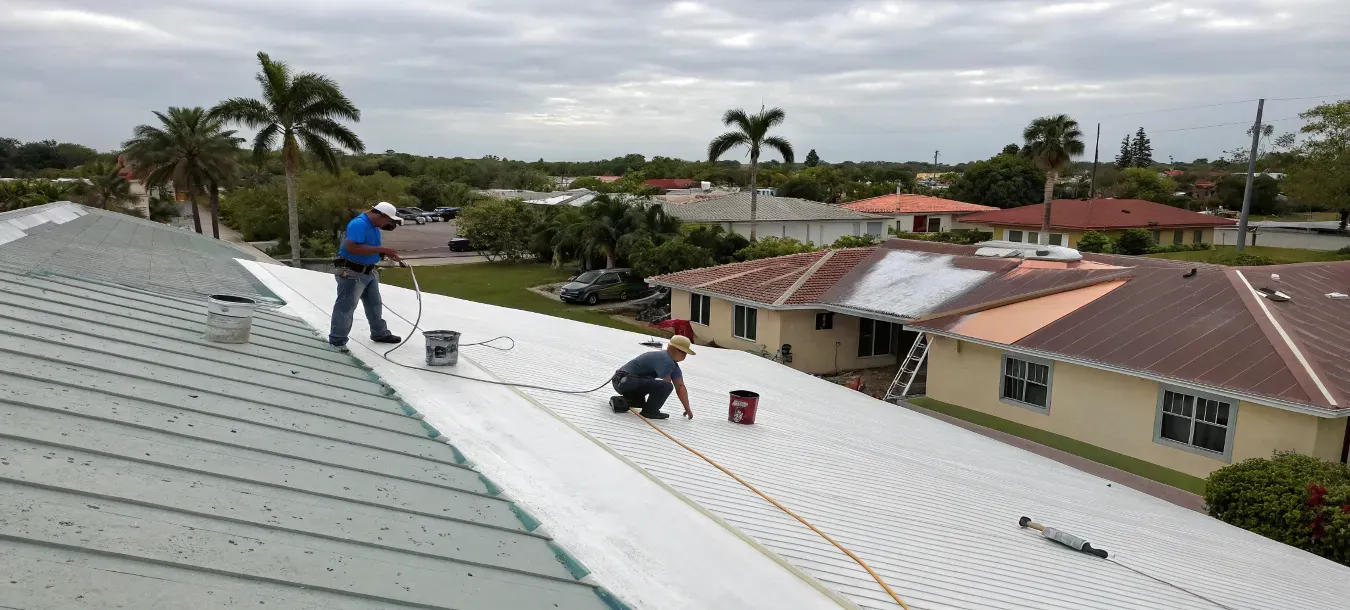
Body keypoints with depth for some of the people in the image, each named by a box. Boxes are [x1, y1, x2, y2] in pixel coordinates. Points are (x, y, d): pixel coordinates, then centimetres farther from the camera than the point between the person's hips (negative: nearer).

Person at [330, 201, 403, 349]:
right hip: (352, 273, -10)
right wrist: (382, 250, -31)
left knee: (374, 304, 20)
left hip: (369, 272, 10)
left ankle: (380, 333, 35)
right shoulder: (359, 224, -23)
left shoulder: (374, 226, 8)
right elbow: (352, 248, -34)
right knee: (345, 307, -3)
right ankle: (337, 341, 5)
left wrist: (389, 253, 5)